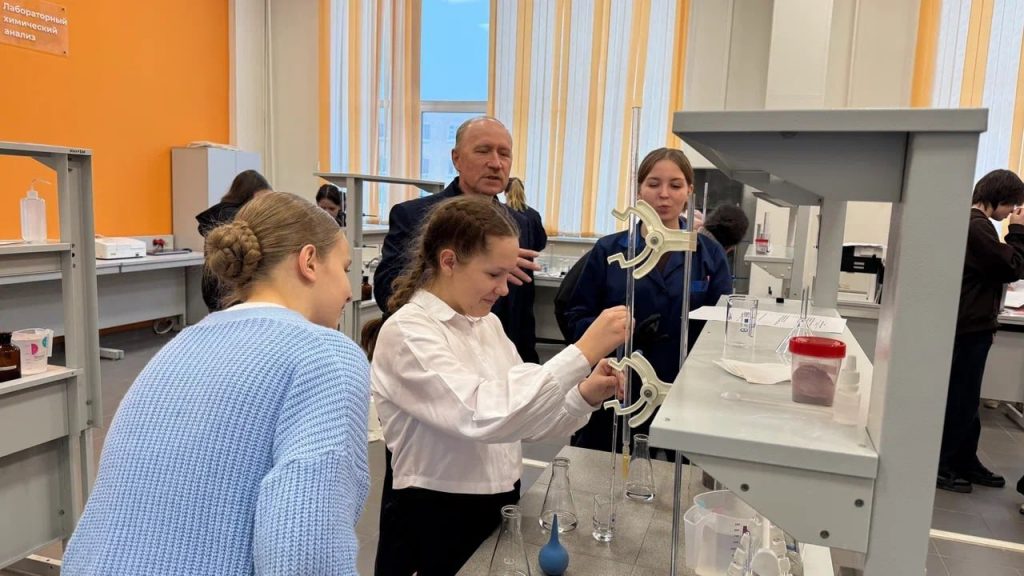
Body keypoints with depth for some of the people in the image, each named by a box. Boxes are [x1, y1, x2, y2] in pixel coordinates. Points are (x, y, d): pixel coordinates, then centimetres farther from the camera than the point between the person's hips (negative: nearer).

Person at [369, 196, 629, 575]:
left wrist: (585, 396, -12)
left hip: (498, 507, 7)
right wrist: (583, 352, -32)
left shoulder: (486, 323, 5)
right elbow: (484, 416, -31)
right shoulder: (406, 333, -18)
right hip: (434, 521, -6)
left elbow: (519, 414, 5)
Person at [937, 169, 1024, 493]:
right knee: (960, 399, -4)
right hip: (969, 327, -11)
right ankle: (938, 466, 5)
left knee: (965, 398, 16)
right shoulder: (976, 226, -17)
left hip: (970, 324, 11)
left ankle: (965, 462, 26)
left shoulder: (970, 222, 17)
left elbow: (994, 269, 22)